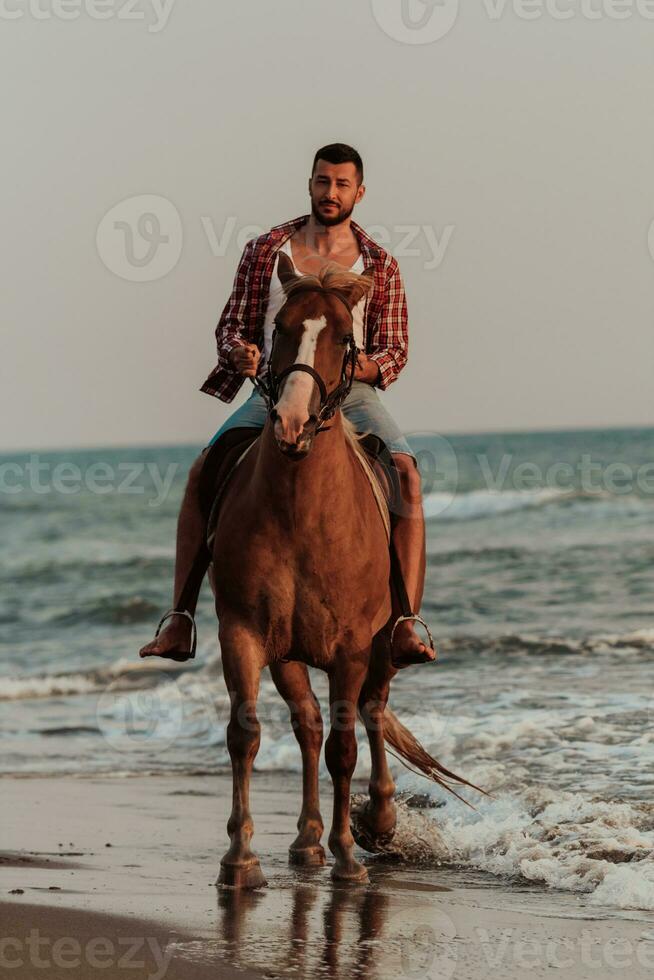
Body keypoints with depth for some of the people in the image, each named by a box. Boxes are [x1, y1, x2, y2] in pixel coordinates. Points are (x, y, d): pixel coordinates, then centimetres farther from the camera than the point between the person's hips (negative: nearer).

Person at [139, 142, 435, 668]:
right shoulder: (265, 250, 8)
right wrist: (239, 351, -13)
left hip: (351, 393, -1)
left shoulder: (380, 266, 7)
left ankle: (405, 625, -32)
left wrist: (363, 365, -15)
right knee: (202, 474, -22)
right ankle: (180, 620, -17)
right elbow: (232, 324, 11)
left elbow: (395, 351, 9)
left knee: (406, 473, -29)